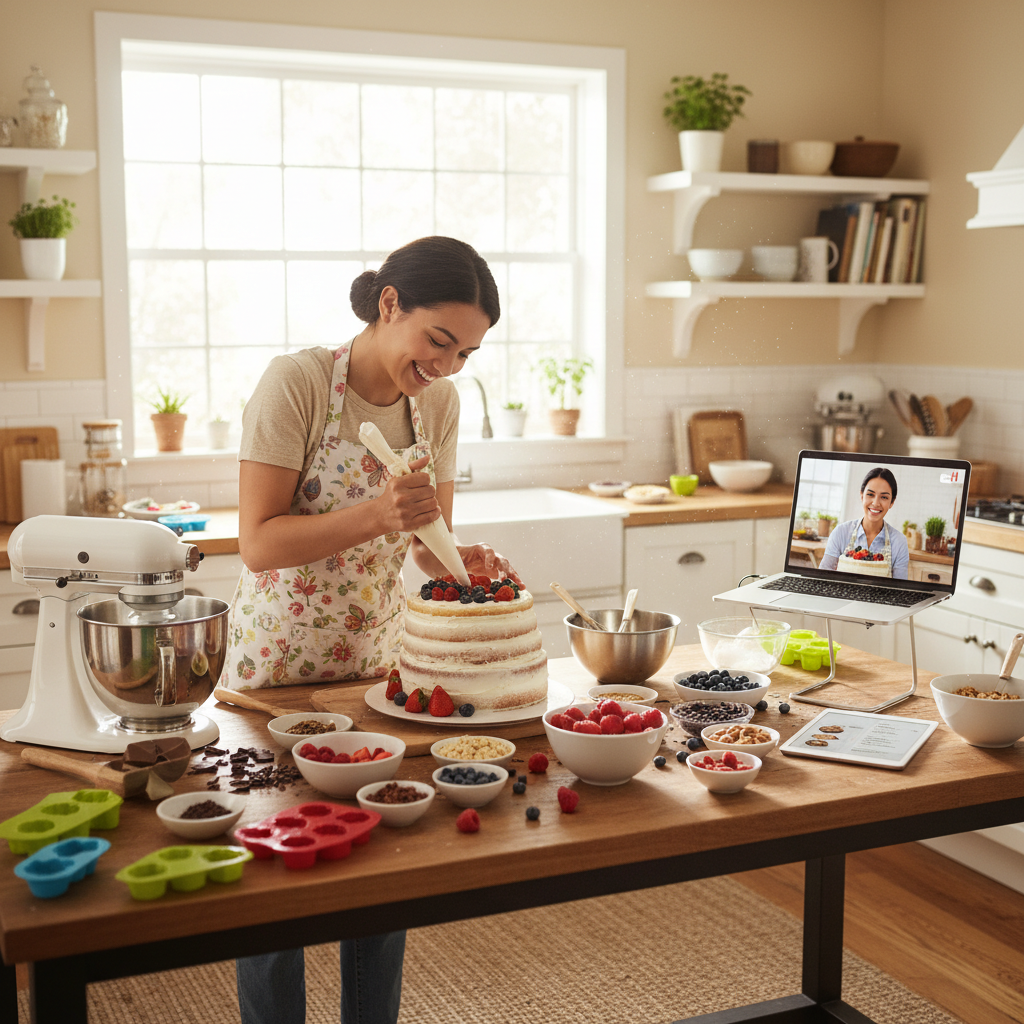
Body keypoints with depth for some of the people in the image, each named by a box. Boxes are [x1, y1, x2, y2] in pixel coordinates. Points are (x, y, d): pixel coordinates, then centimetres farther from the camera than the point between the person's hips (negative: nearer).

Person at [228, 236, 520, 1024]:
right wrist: (378, 514, -34)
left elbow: (428, 542, 4)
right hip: (280, 659, -4)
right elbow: (260, 543, -22)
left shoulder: (438, 402, -2)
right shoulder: (296, 382, -19)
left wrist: (464, 560, -19)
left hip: (382, 656, 5)